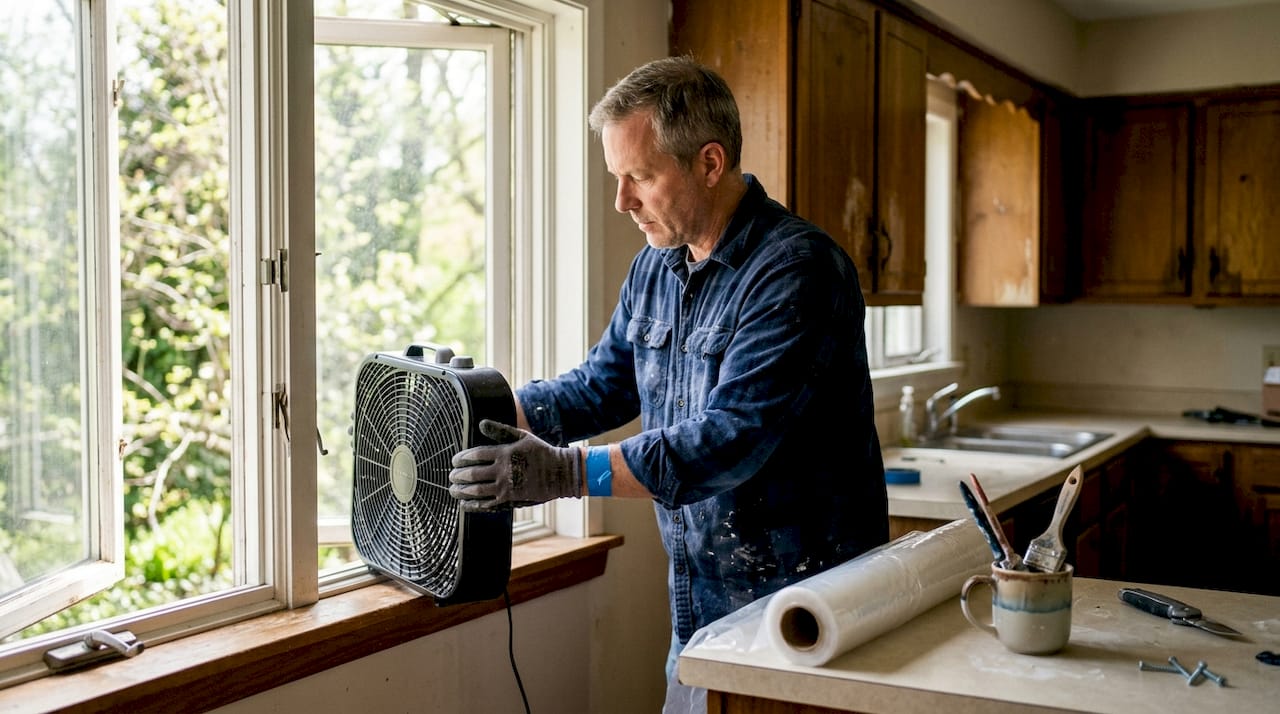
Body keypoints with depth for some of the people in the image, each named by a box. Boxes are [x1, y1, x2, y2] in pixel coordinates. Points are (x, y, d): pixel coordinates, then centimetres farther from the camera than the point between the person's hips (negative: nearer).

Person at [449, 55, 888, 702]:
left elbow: (733, 438, -28)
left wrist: (566, 473, -33)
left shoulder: (796, 270, -20)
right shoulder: (655, 267, 8)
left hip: (800, 605, -7)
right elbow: (599, 389, 14)